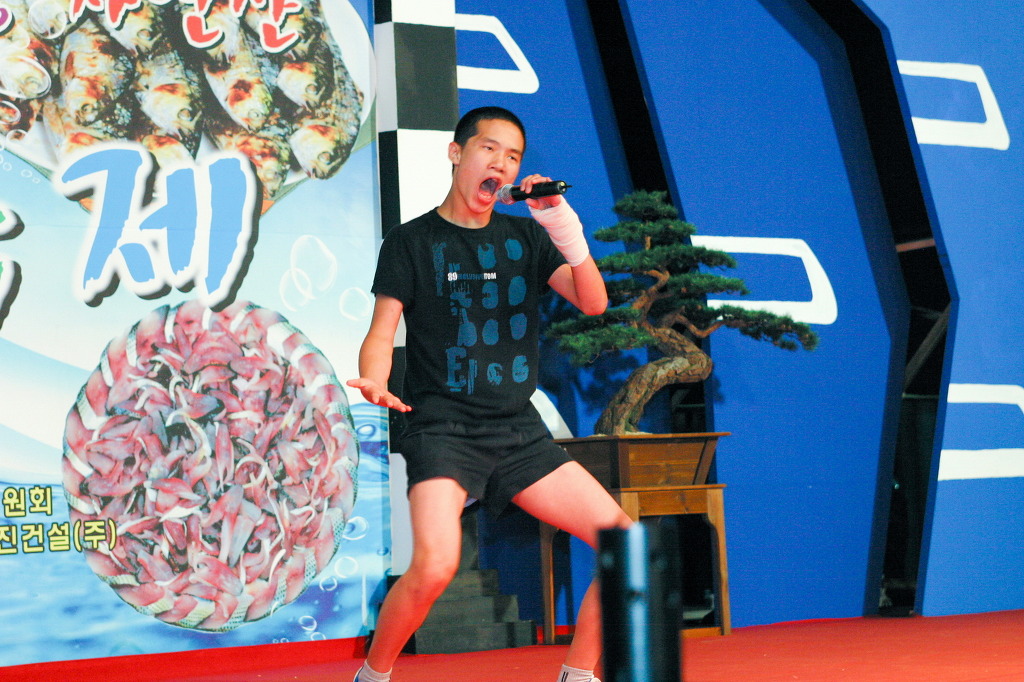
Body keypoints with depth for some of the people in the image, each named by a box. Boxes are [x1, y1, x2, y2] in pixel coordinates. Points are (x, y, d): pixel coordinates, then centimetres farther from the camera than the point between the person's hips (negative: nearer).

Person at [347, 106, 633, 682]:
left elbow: (593, 301, 2)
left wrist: (569, 232, -15)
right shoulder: (411, 242, 4)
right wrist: (375, 381, -25)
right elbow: (382, 332, -2)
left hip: (519, 430, 5)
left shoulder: (526, 237, 13)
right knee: (435, 566, -28)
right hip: (443, 426, -4)